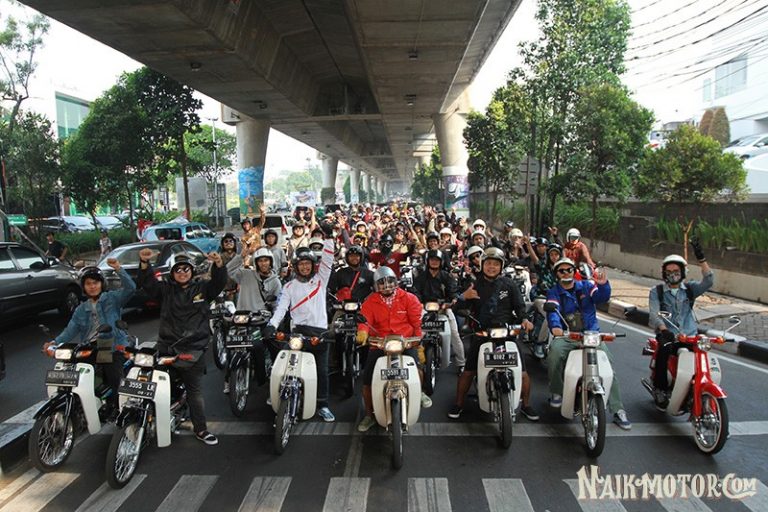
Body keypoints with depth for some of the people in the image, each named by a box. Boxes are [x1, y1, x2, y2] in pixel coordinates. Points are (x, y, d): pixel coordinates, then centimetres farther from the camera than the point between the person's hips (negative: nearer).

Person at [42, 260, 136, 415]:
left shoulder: (112, 298, 5)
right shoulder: (81, 310, 19)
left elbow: (130, 288, -12)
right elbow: (71, 330, 10)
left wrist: (118, 269, -22)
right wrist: (55, 342, -6)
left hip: (113, 349, -5)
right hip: (89, 351, 5)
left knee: (114, 379, -18)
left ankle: (114, 409, -3)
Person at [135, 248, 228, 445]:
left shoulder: (202, 288, 6)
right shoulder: (165, 289, 6)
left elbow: (219, 282, -9)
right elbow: (147, 283, -8)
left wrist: (219, 264, -30)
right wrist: (144, 263, -27)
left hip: (194, 350, 0)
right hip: (167, 347, 0)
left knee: (196, 391, 9)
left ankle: (201, 429, 17)